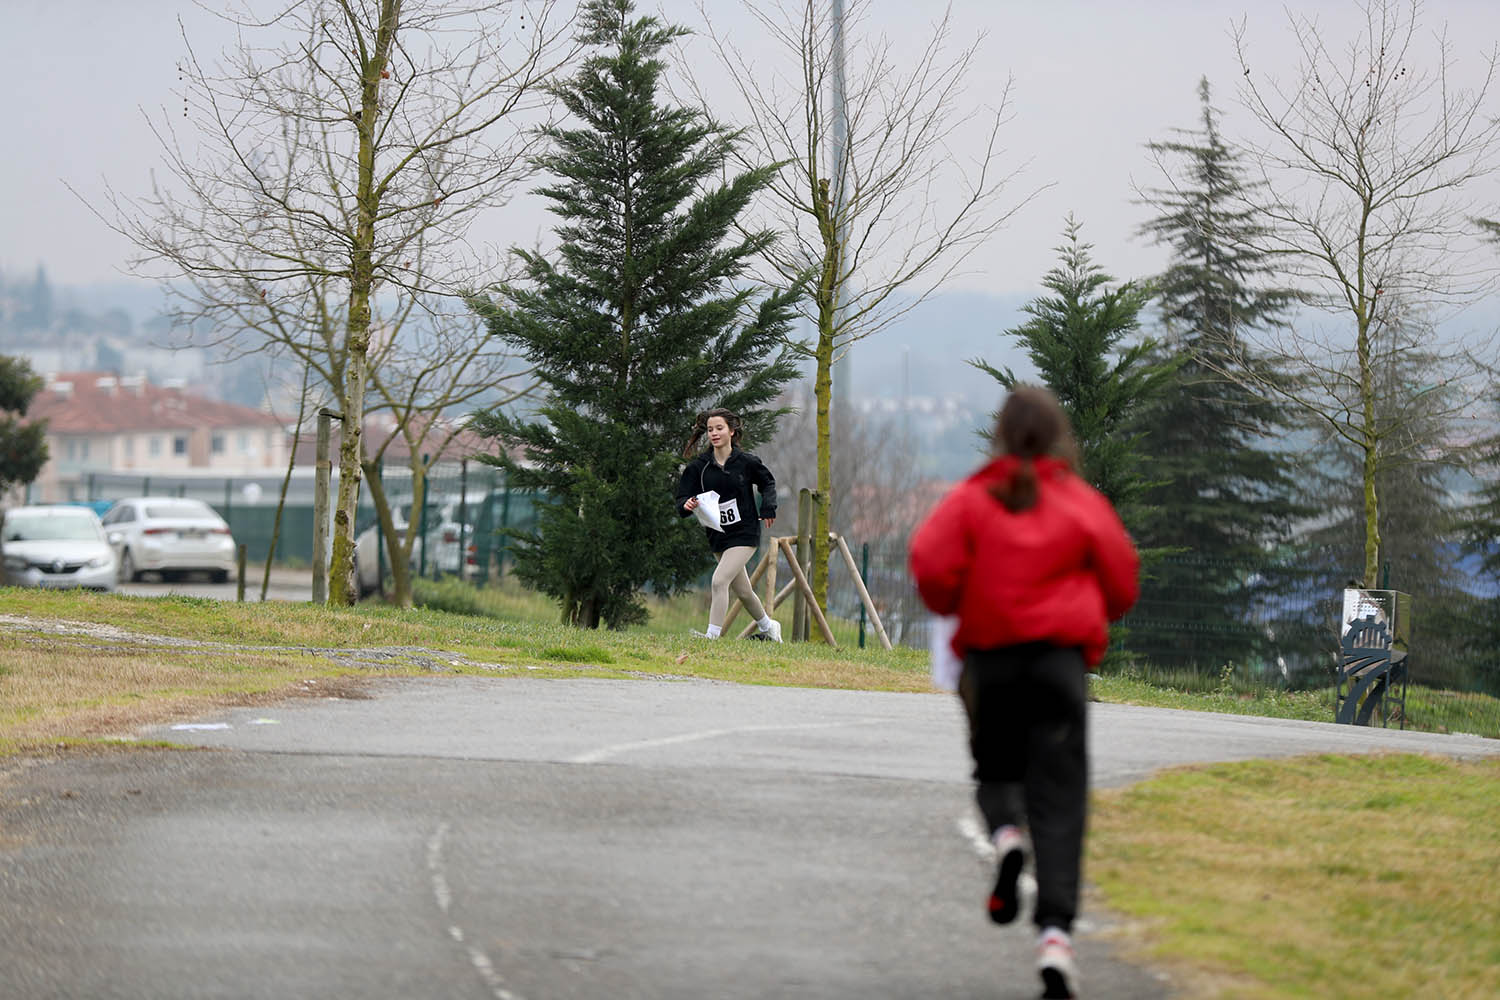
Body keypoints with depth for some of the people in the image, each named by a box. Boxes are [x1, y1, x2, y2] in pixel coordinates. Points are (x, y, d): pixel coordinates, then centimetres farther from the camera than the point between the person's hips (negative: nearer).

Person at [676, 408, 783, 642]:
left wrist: (768, 508, -1)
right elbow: (682, 498, -3)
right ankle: (768, 627, 40)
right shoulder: (699, 466, -3)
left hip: (744, 534, -4)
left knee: (719, 581, -21)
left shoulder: (746, 462, -6)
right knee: (743, 591, 16)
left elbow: (767, 482, 12)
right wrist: (687, 505, -26)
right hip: (717, 537, 4)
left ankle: (712, 636, -20)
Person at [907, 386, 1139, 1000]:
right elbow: (1122, 583, 5)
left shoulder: (973, 499, 1)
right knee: (1058, 796, -3)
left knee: (995, 771, 24)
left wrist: (952, 606, 9)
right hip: (1061, 656, -1)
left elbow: (931, 562, -11)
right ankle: (1055, 931, -18)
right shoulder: (1083, 502, 2)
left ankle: (1005, 834, -11)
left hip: (990, 656, 1)